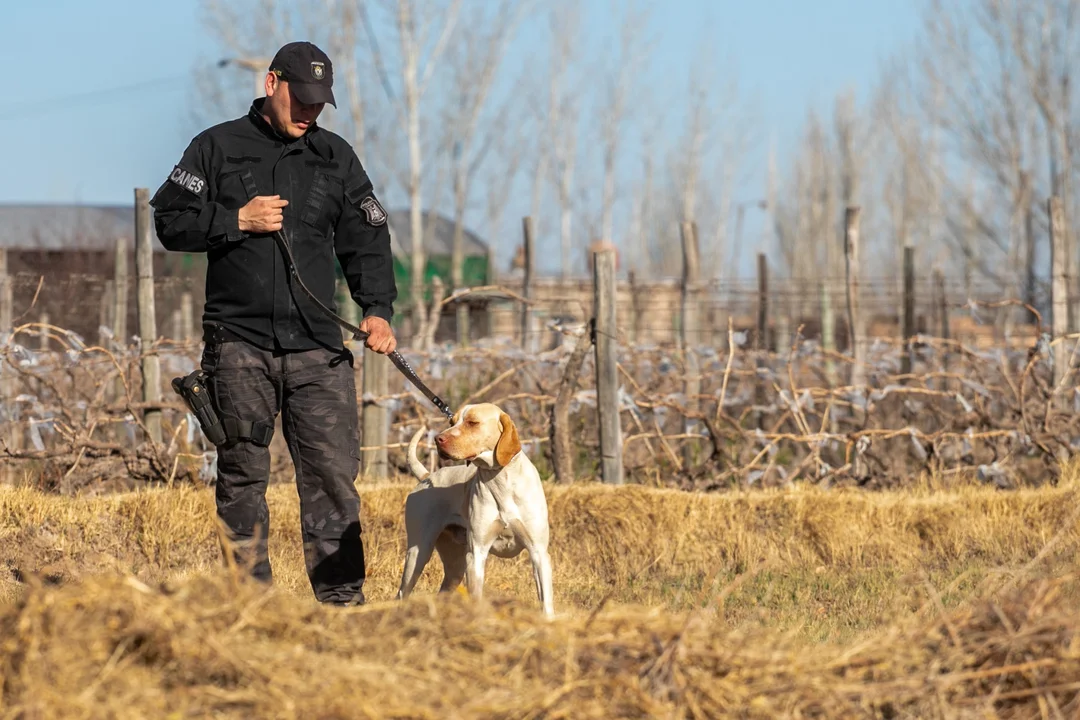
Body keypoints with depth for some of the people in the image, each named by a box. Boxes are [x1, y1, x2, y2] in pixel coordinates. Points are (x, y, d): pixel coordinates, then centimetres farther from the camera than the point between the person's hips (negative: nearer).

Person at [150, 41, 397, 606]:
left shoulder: (336, 157, 13)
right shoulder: (218, 147, 6)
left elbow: (366, 241, 13)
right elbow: (169, 221, 4)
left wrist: (377, 309, -2)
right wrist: (237, 221, -9)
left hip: (317, 346, 2)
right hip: (239, 342, -2)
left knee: (334, 473, -5)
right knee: (242, 474, 2)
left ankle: (341, 599, -4)